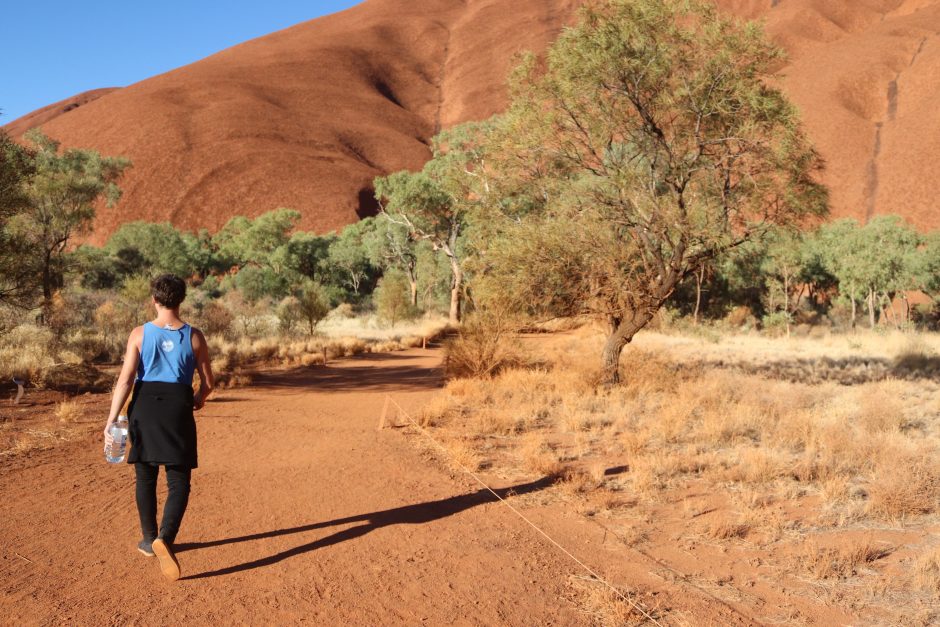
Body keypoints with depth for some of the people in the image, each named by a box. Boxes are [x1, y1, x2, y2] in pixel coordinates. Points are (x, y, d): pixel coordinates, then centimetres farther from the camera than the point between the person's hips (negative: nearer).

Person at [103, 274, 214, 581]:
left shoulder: (139, 334, -3)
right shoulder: (194, 336, -1)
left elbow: (125, 380, -9)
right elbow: (208, 382, 4)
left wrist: (111, 420, -7)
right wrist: (200, 399, 26)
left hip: (145, 408, 1)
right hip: (178, 409, -1)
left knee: (146, 477, 17)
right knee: (179, 482, 4)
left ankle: (149, 540, 29)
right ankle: (165, 537, -19)